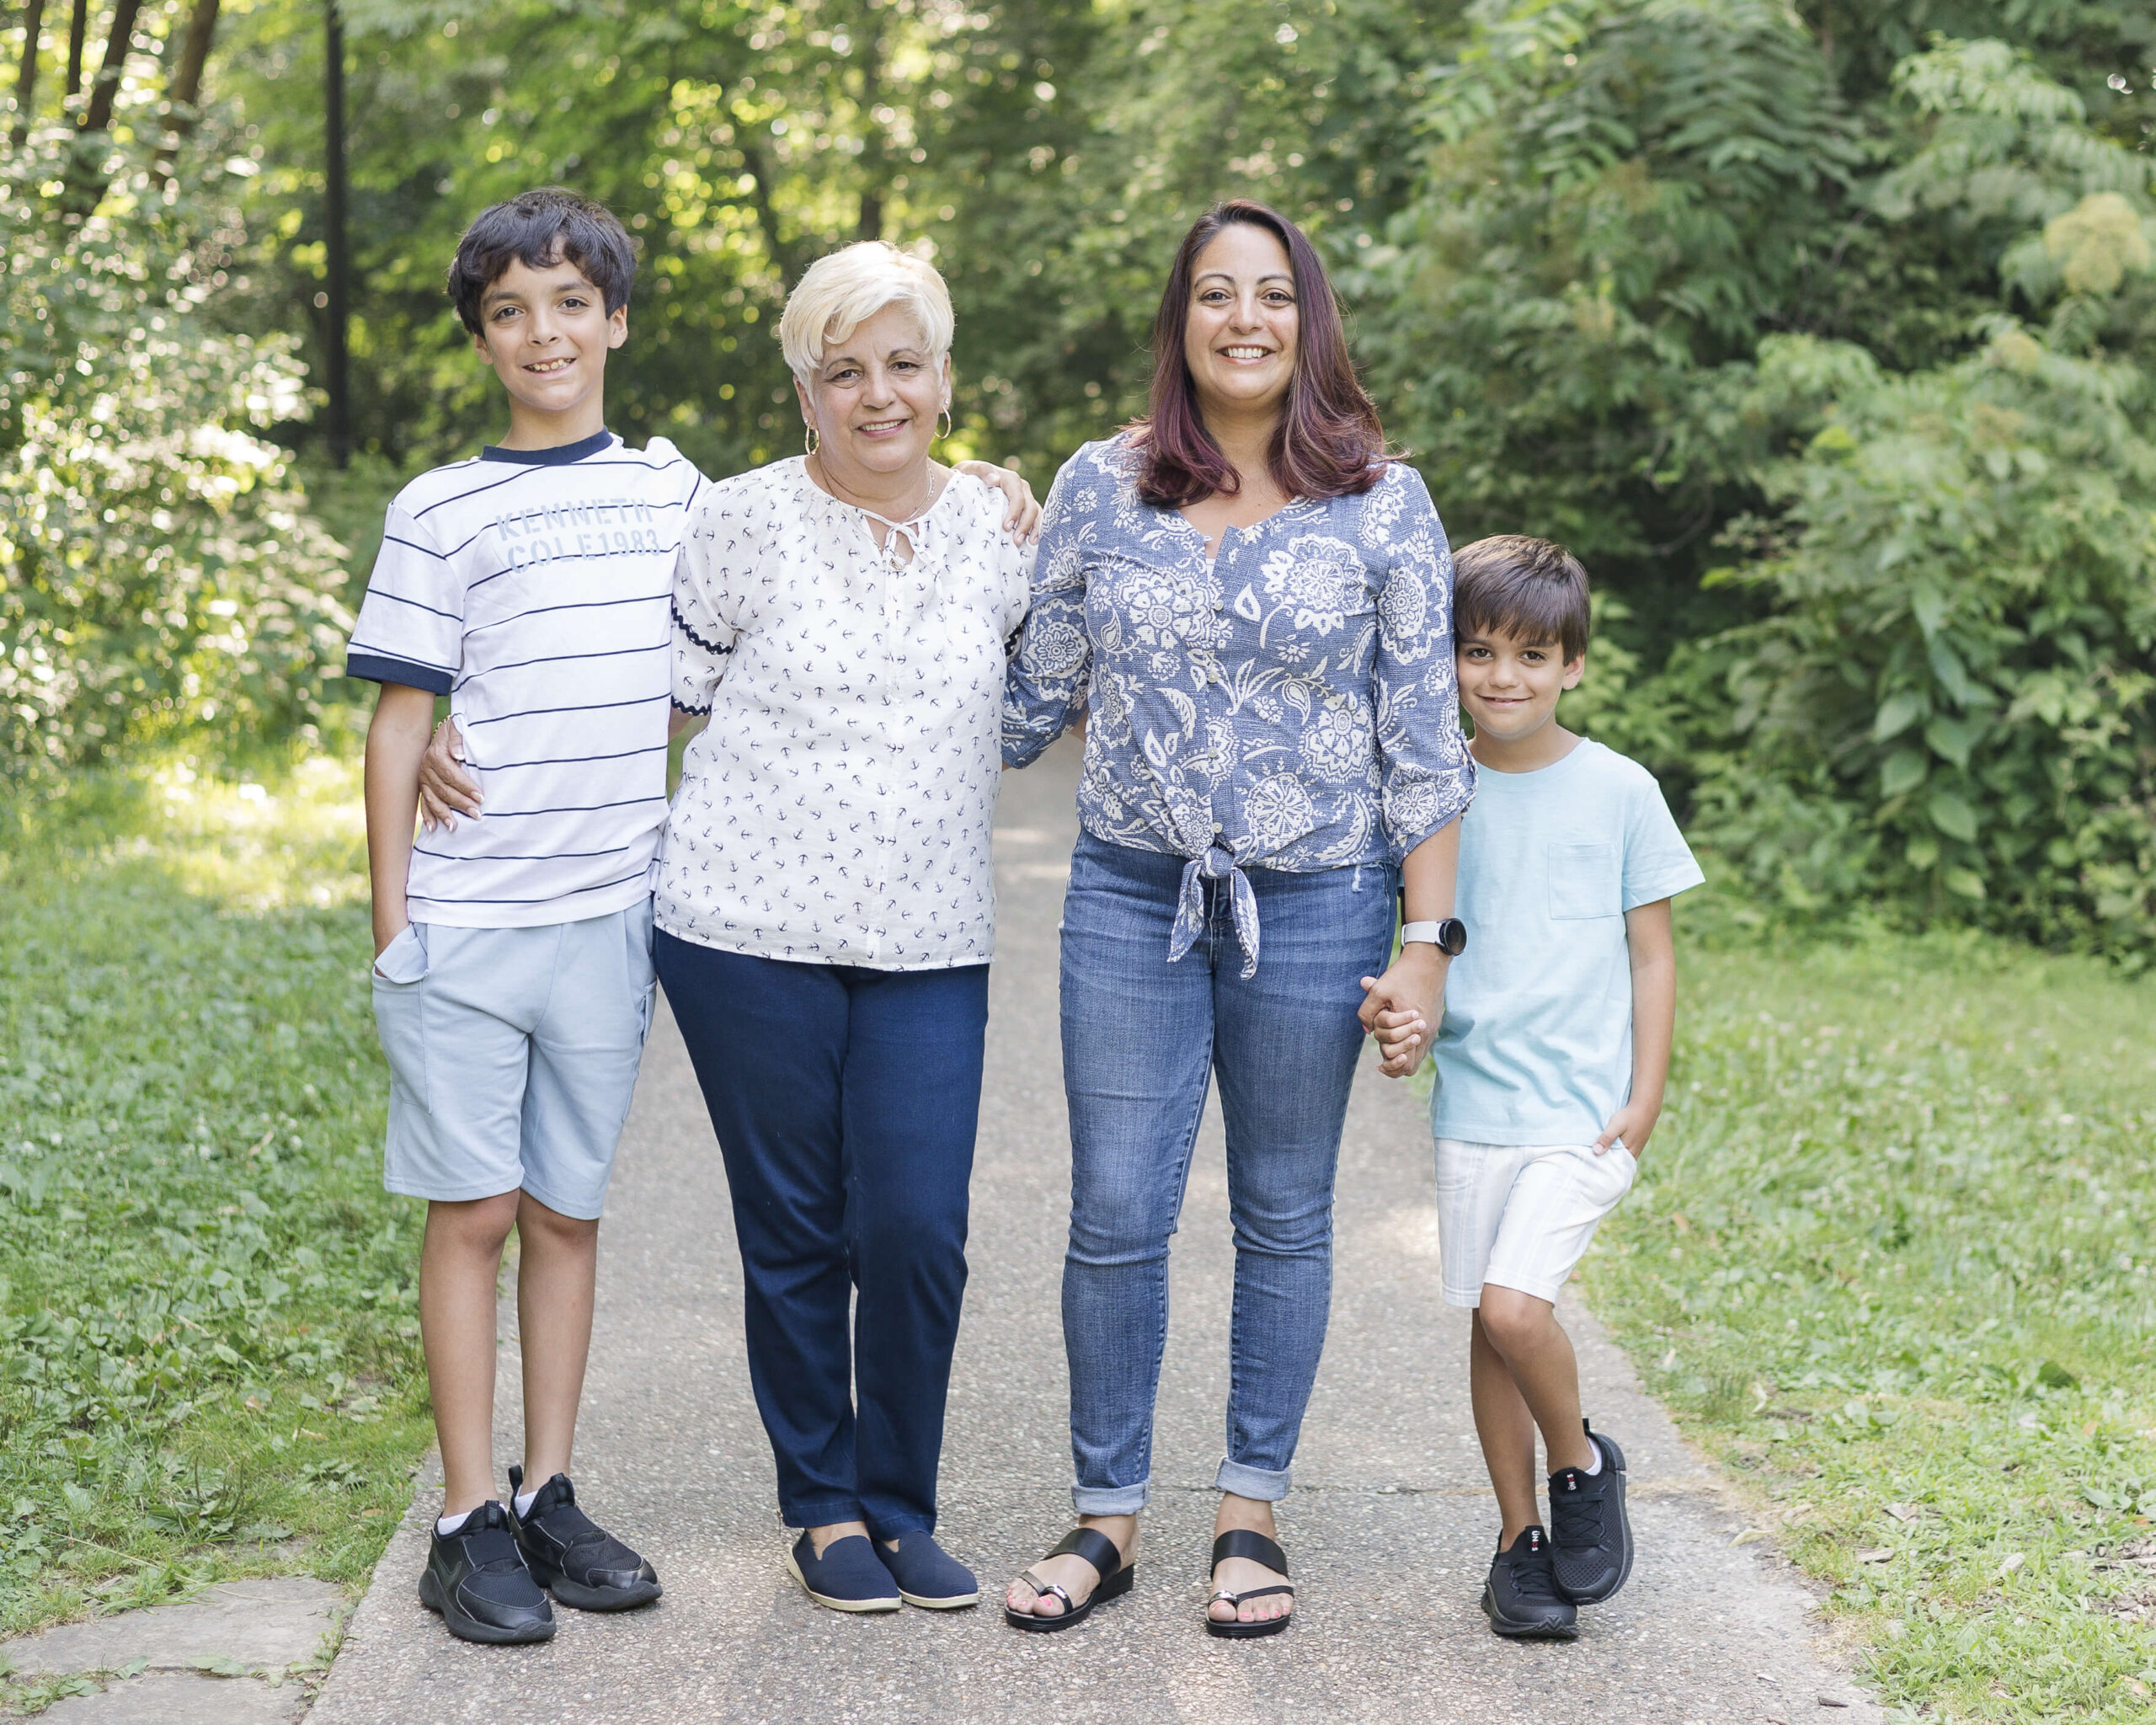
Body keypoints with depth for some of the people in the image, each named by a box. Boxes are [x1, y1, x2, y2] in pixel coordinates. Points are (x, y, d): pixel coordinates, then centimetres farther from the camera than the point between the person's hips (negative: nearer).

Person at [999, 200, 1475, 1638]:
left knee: (1285, 1221, 8)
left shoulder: (1382, 503, -2)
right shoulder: (1101, 488, 3)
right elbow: (1035, 695, 12)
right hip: (1132, 894, 1)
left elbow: (1425, 740, -2)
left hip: (1316, 902, -1)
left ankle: (1253, 1513, 21)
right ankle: (1108, 1517, 15)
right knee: (1117, 1218, 1)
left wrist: (1426, 946, -6)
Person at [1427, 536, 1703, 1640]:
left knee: (1513, 1301, -18)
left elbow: (1651, 954, 2)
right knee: (1488, 1325, 6)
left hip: (1582, 1105, -3)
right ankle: (1520, 1539, 20)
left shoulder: (1619, 792, -1)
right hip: (1474, 1099, 3)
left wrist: (1646, 1096, -4)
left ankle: (1583, 1466, 10)